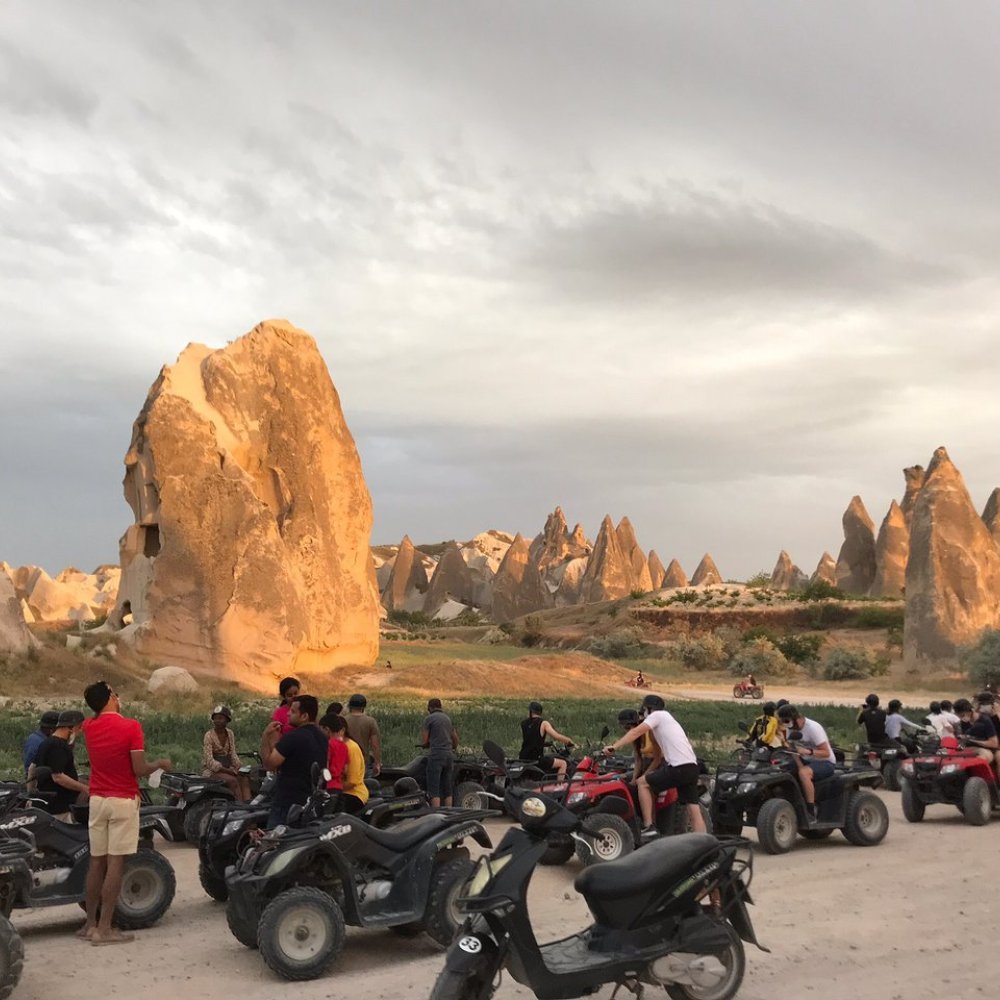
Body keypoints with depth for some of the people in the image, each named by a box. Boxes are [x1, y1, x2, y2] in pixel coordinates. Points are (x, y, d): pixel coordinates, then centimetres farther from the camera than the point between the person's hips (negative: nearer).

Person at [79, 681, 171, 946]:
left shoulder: (89, 727, 4)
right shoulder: (130, 726, -13)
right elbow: (140, 770, -14)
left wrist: (98, 698, 27)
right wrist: (161, 763, 2)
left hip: (97, 800, 6)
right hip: (123, 801, -6)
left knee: (96, 862, 11)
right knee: (115, 864, -4)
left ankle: (90, 923, 17)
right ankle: (104, 928, -4)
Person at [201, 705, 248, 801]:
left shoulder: (230, 734, 8)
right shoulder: (209, 736, -10)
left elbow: (233, 755, 10)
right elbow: (210, 761, -16)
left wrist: (241, 768, -9)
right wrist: (229, 771, -22)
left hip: (227, 768, 5)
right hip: (212, 771, -5)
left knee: (245, 779, -23)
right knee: (233, 780, -31)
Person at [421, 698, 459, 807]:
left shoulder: (429, 718, -2)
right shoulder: (448, 719, 17)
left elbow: (424, 742, -4)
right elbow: (455, 740, 25)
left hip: (436, 754, -6)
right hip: (449, 755, 6)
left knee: (434, 789, -5)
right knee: (447, 789, 10)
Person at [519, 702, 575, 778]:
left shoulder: (523, 724, 9)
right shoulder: (543, 723, -5)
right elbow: (556, 736, -14)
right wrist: (570, 742, 1)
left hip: (522, 759, 5)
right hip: (536, 759, -5)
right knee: (562, 763, 6)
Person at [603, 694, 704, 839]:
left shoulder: (657, 715, 4)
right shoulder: (668, 718, 31)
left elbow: (636, 732, -10)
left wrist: (614, 747, -16)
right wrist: (648, 772, 27)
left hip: (678, 767, -9)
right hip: (692, 767, 9)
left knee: (642, 783, 4)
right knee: (694, 810, 6)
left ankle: (648, 827, -1)